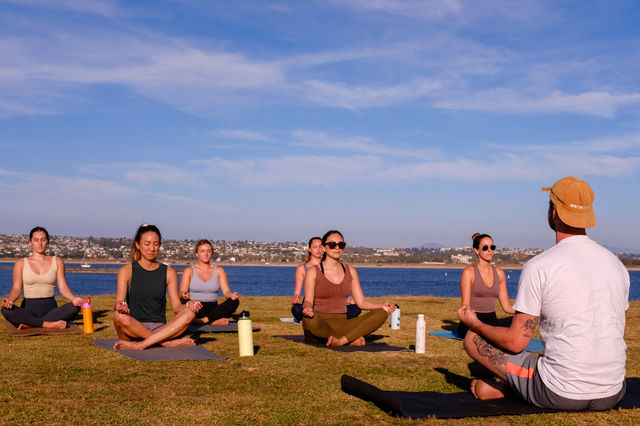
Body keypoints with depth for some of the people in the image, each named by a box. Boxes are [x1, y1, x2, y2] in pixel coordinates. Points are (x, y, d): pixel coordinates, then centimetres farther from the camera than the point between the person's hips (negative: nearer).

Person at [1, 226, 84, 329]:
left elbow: (63, 288, 4)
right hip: (28, 308, -1)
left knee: (75, 307, -29)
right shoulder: (21, 263, 9)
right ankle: (48, 324, -29)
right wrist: (10, 299, -23)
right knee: (6, 310, -32)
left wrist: (73, 298, -19)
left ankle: (29, 325, -27)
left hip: (50, 308, 1)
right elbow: (16, 289, 1)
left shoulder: (57, 261, 11)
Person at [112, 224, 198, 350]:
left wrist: (187, 306, -19)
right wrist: (120, 307, -32)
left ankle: (139, 345, -30)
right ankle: (172, 343, -27)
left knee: (189, 314, -26)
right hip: (133, 328, -1)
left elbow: (176, 306, 4)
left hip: (160, 329, 2)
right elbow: (119, 301, -6)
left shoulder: (169, 272, 9)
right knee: (119, 316, -35)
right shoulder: (126, 271, 4)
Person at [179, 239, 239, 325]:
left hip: (213, 310, 2)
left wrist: (231, 295, -24)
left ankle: (204, 320, -32)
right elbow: (182, 293, -5)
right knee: (183, 301, -34)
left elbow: (226, 291, 2)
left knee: (234, 301, -24)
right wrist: (184, 295, -31)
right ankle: (213, 322, -33)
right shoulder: (189, 271, 6)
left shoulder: (219, 270, 12)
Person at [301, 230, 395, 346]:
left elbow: (361, 302, 11)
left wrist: (382, 306, -8)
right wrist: (307, 308, -36)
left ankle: (341, 340, -31)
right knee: (309, 320, -41)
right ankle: (352, 340, -22)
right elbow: (308, 301, -10)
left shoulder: (350, 271, 14)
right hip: (320, 326, -4)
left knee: (381, 314, -17)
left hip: (342, 324, 4)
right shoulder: (313, 272, 1)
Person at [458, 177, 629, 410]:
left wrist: (474, 323, 10)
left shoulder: (538, 267, -12)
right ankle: (506, 388, 32)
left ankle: (502, 390, 30)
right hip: (612, 395, 6)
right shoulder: (617, 264, 6)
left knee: (472, 338, 8)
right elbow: (619, 335, 16)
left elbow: (516, 342, -9)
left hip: (562, 396, -6)